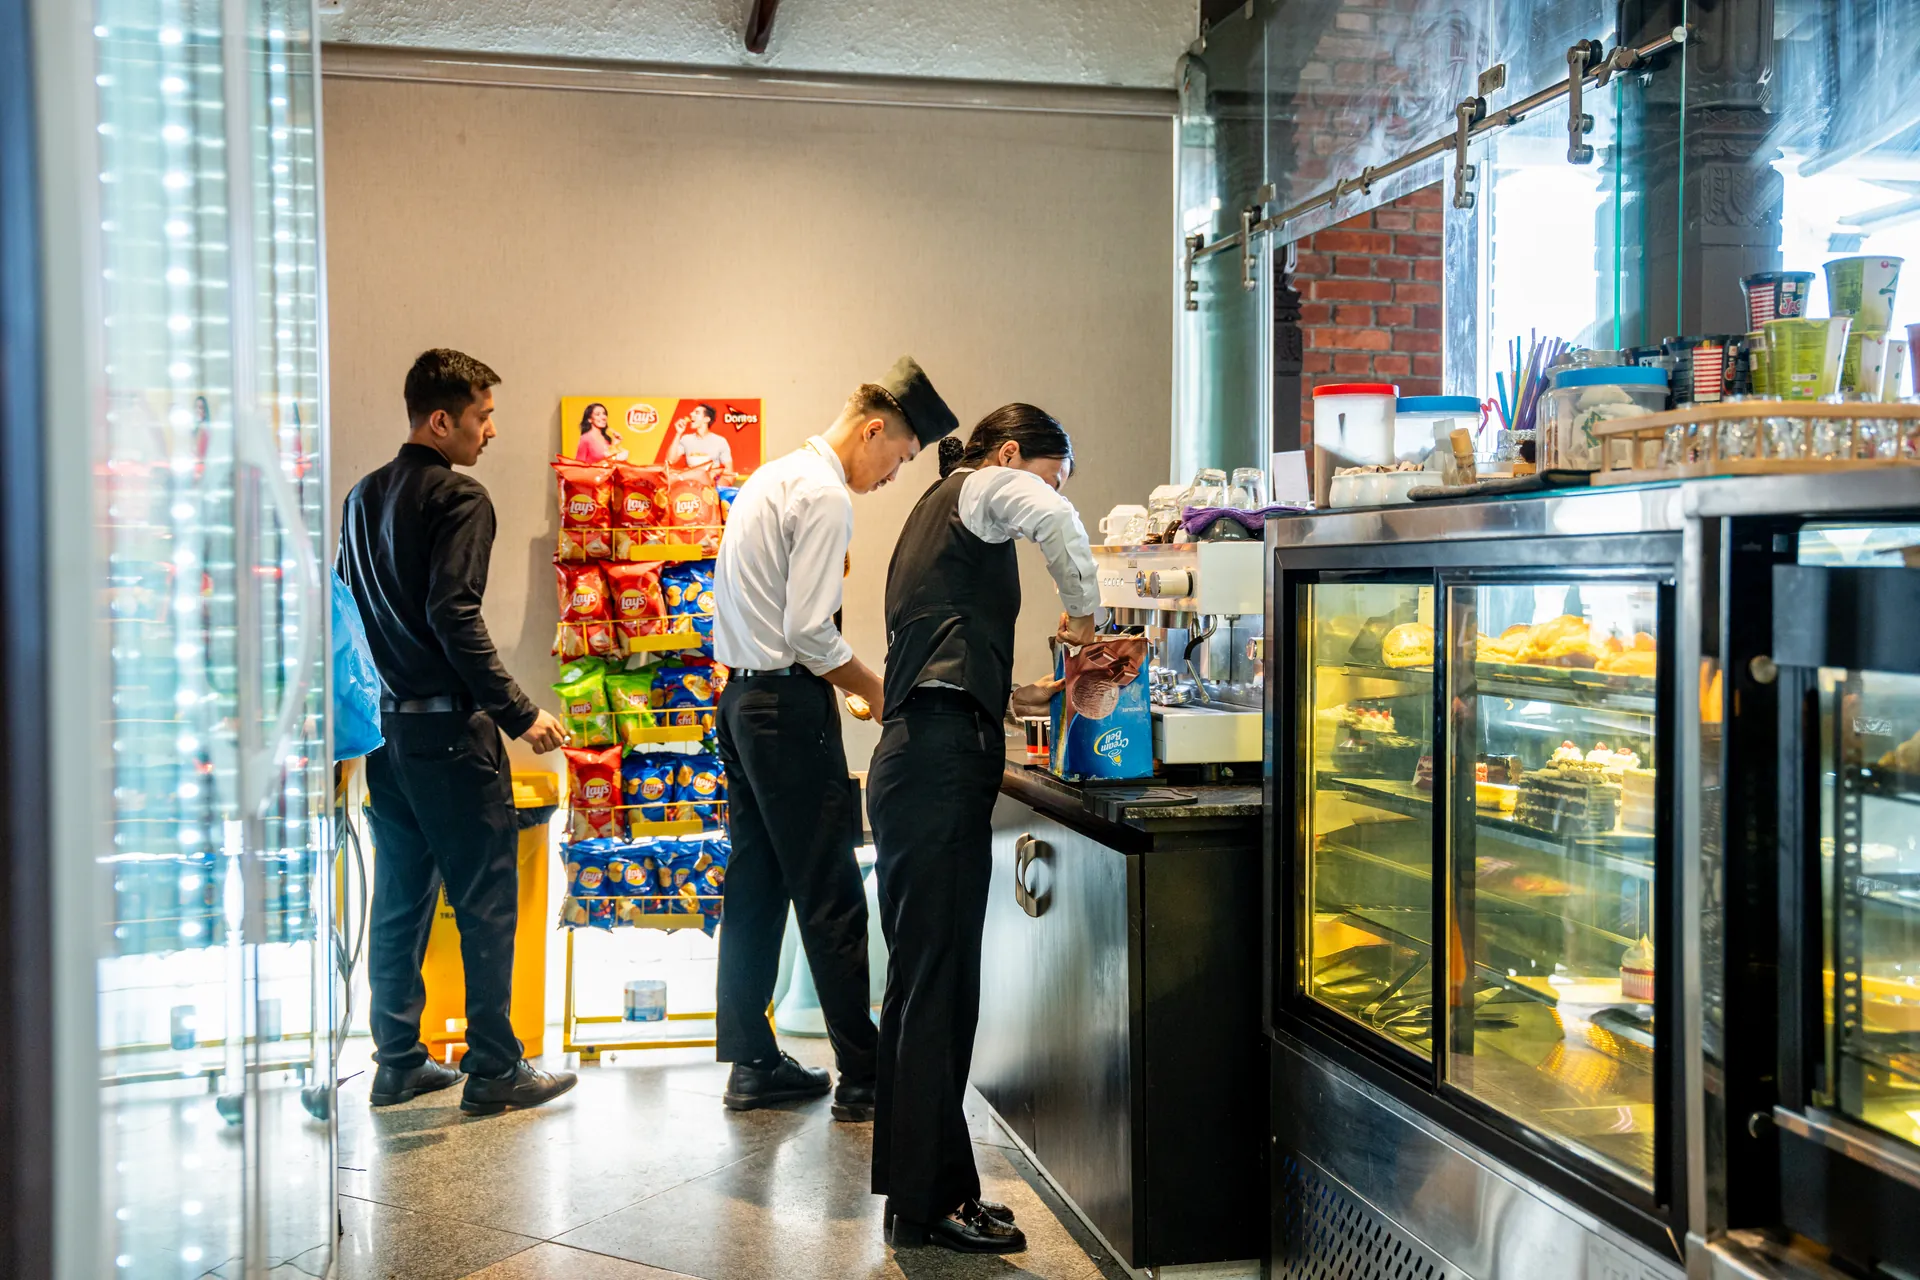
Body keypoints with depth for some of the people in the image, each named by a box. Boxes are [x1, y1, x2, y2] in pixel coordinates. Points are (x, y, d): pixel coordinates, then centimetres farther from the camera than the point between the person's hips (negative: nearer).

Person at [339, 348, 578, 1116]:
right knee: (485, 900, 0)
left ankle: (398, 1062, 21)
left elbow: (348, 609, 17)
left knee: (399, 898, 14)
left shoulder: (364, 498, 13)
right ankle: (494, 1071, 5)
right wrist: (519, 713, -19)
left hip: (385, 727, 9)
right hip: (448, 728, -8)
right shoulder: (459, 500, -12)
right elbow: (454, 618, -22)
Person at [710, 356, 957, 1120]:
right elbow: (808, 632, -20)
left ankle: (751, 1064, 20)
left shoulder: (773, 476, 16)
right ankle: (864, 1077, 3)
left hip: (741, 697, 10)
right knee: (830, 896, -4)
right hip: (788, 704, -10)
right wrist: (875, 690, -7)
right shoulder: (825, 495, -14)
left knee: (756, 885, 13)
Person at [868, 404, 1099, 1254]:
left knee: (930, 980, 12)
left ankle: (920, 1191, 19)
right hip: (939, 765, -10)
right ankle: (931, 1202, -1)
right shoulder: (978, 487, 1)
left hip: (927, 762, 10)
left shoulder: (939, 519, 28)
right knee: (936, 982, -7)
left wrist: (1024, 697, 21)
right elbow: (1054, 521, -24)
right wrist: (1083, 610, -9)